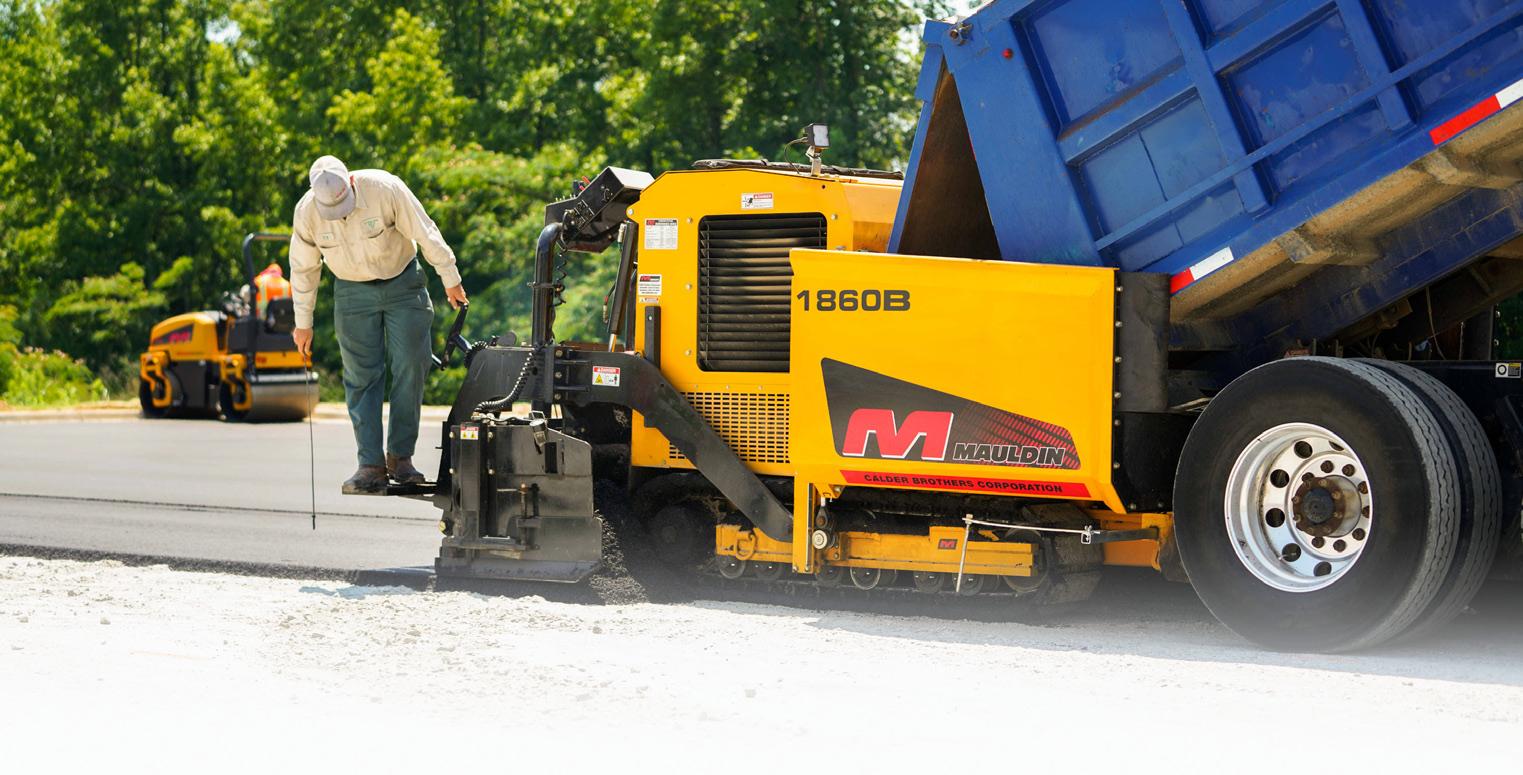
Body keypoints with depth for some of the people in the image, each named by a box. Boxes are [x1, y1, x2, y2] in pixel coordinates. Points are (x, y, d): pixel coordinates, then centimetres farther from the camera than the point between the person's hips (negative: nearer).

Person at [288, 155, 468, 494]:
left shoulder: (386, 188, -25)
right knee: (362, 377, -5)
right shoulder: (306, 212, -17)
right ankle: (371, 464, -5)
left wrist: (450, 280, -7)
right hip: (353, 291, 1)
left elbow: (426, 234, -14)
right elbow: (303, 269, -3)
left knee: (411, 366, -7)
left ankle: (401, 456, 2)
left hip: (402, 282, -1)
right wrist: (303, 323, 3)